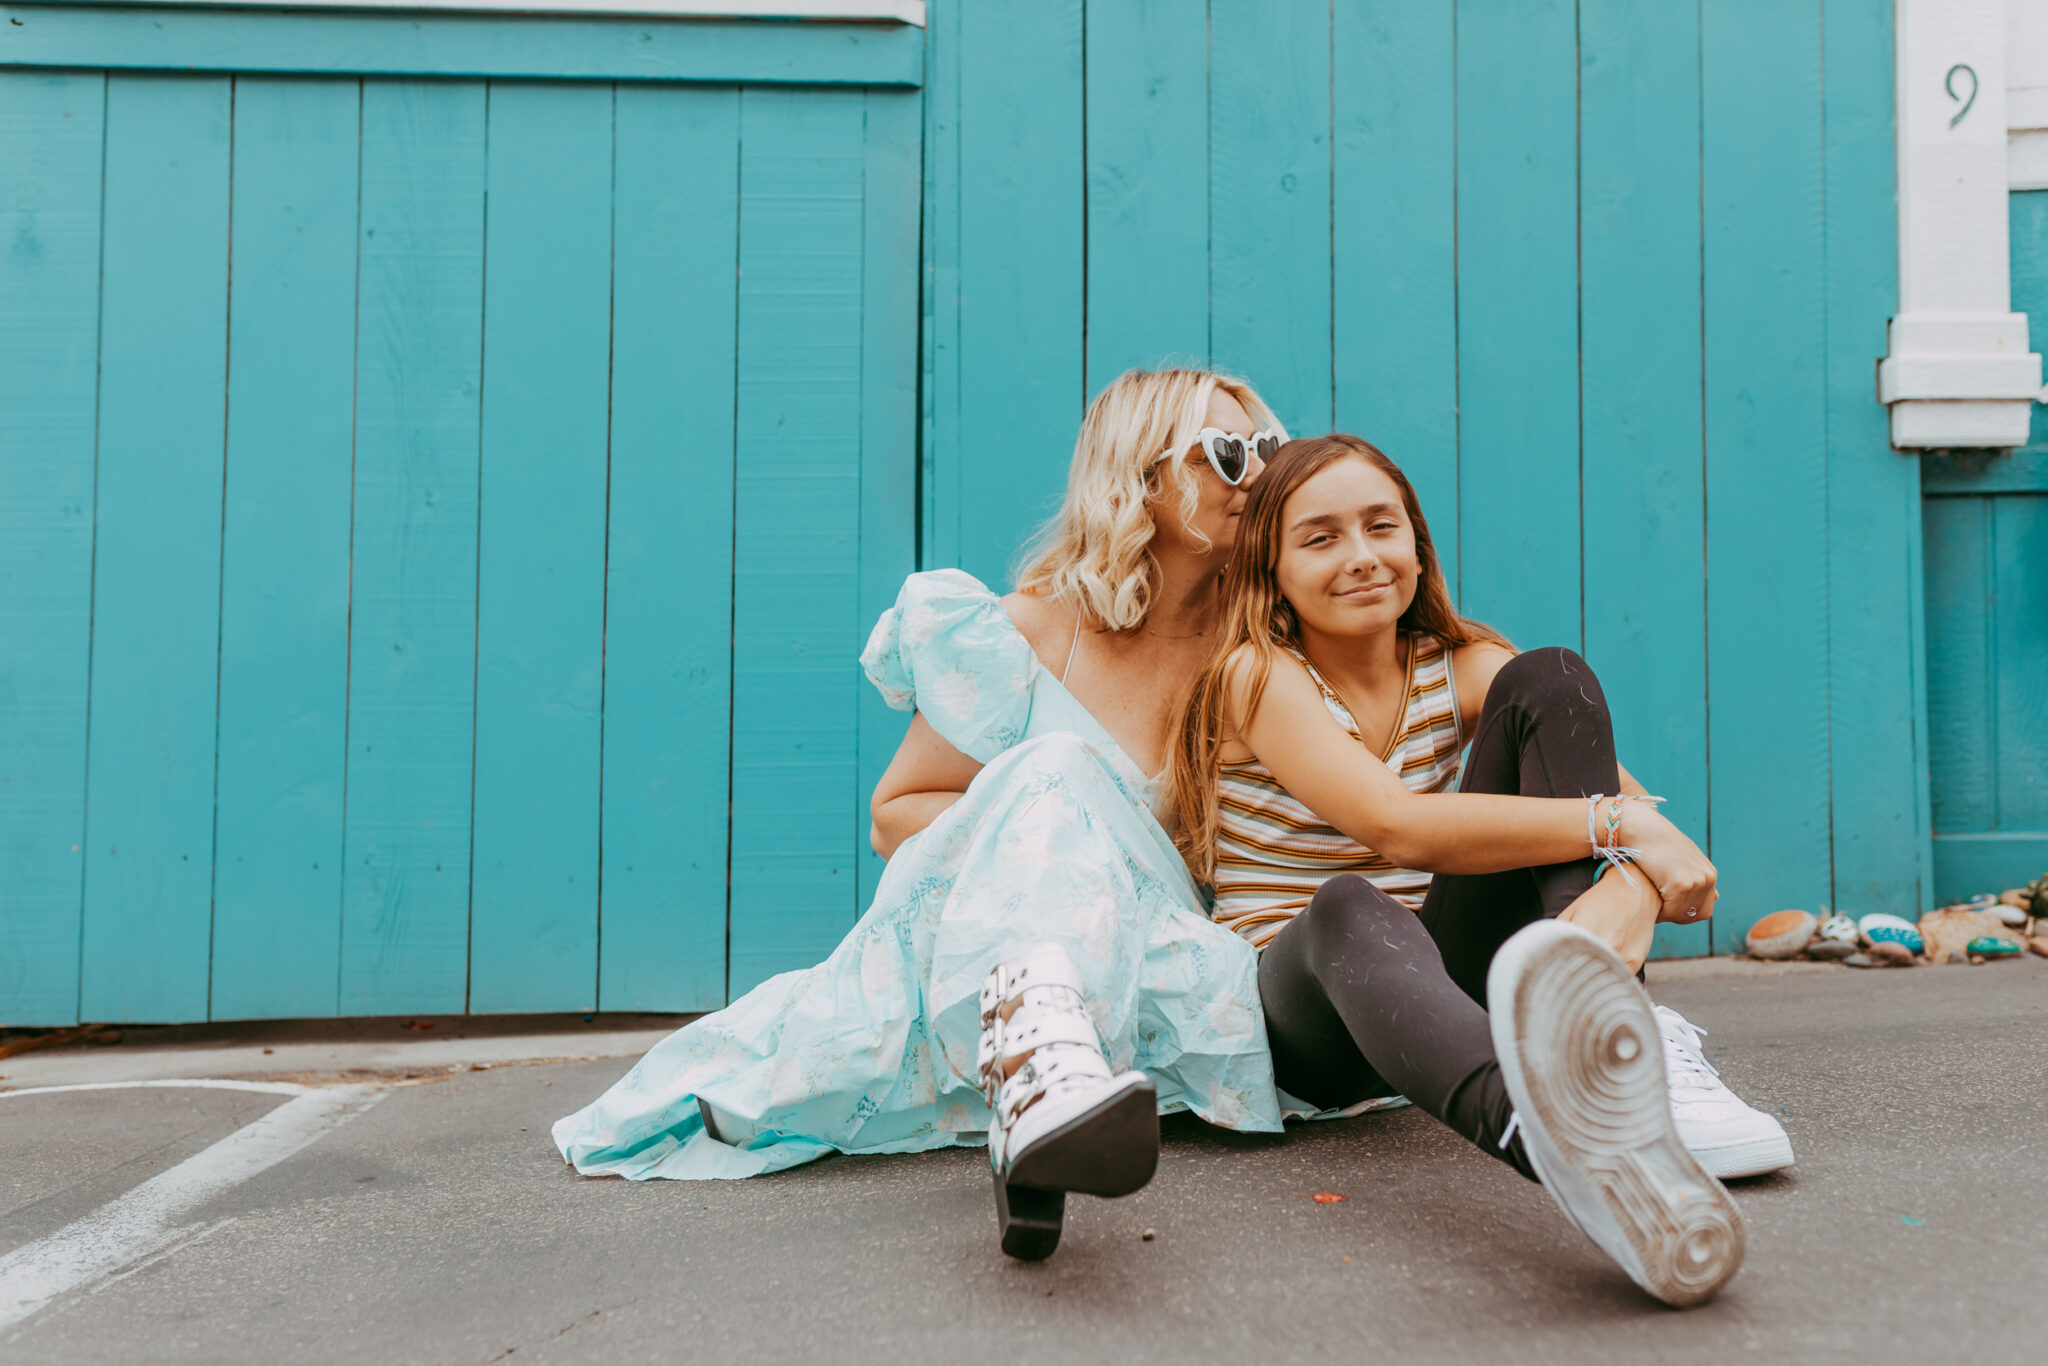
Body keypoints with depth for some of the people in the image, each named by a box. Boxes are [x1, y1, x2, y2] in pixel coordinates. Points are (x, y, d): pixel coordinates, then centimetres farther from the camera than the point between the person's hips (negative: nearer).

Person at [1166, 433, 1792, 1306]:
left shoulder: (1463, 669, 4)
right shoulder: (1257, 674, -10)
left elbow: (1630, 803, -11)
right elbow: (1398, 827, -25)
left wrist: (1628, 885, -35)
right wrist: (1613, 825, -30)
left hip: (1446, 968, 5)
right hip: (1302, 1002, -4)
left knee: (1551, 681, -11)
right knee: (1350, 911, -42)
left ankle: (1615, 1036, -29)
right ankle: (1544, 1131, -74)